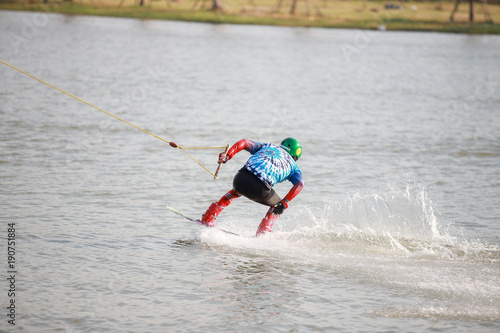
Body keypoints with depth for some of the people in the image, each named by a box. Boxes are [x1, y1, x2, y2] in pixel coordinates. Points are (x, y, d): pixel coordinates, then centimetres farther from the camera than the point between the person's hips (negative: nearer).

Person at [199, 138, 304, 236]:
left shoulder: (266, 146, 34)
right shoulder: (293, 167, 26)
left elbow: (244, 142, 19)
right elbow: (300, 183, 6)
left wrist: (227, 156, 11)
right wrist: (285, 202, 0)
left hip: (240, 179, 3)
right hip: (260, 189, -3)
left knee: (236, 192, 40)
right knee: (277, 206, 29)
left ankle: (207, 219, 32)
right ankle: (262, 233, 12)